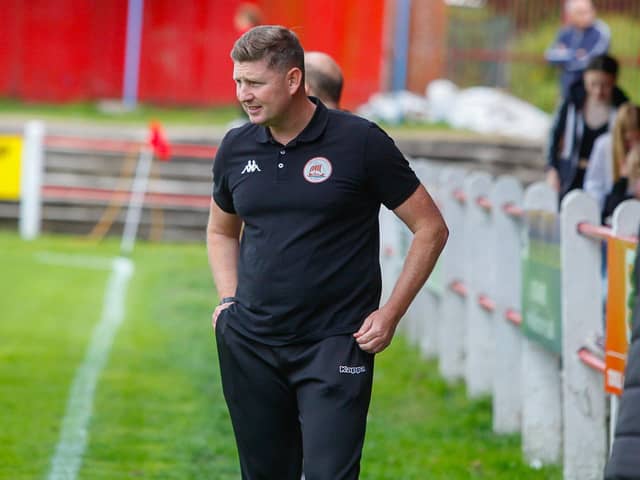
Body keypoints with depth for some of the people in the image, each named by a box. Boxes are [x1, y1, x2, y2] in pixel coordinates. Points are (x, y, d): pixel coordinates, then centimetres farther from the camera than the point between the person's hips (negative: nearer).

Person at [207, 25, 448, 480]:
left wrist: (390, 314, -7)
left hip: (335, 344, -4)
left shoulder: (360, 142, -8)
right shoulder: (236, 148, 5)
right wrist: (229, 301, 9)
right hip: (250, 343, 5)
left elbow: (431, 228, -2)